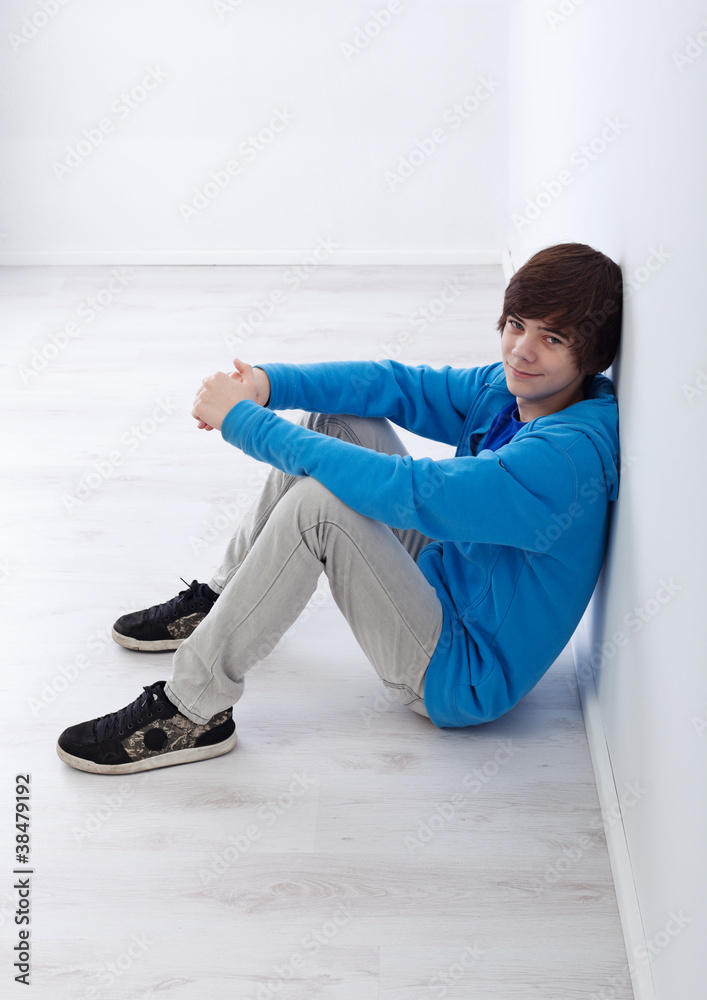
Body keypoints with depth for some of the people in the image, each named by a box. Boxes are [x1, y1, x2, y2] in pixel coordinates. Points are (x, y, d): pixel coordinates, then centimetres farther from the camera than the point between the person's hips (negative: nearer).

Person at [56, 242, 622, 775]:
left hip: (463, 678, -9)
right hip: (450, 586, 9)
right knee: (339, 414, 5)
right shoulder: (513, 389, -3)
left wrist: (243, 421, -28)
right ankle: (225, 599, 18)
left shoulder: (567, 458, -30)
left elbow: (405, 490, -34)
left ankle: (196, 711, -15)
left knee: (321, 502, -30)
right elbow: (400, 384, 0)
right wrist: (268, 384, -18)